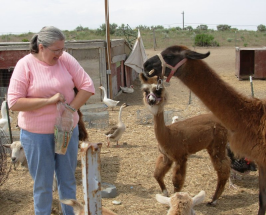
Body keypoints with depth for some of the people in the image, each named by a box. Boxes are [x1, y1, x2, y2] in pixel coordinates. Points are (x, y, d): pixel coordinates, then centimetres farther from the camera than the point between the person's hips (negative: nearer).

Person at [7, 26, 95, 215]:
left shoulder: (66, 59, -5)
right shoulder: (25, 65, -12)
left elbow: (87, 86, -3)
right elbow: (14, 102, -15)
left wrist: (71, 108, -14)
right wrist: (49, 100, -21)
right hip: (37, 135, -3)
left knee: (68, 179, 17)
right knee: (43, 184, 10)